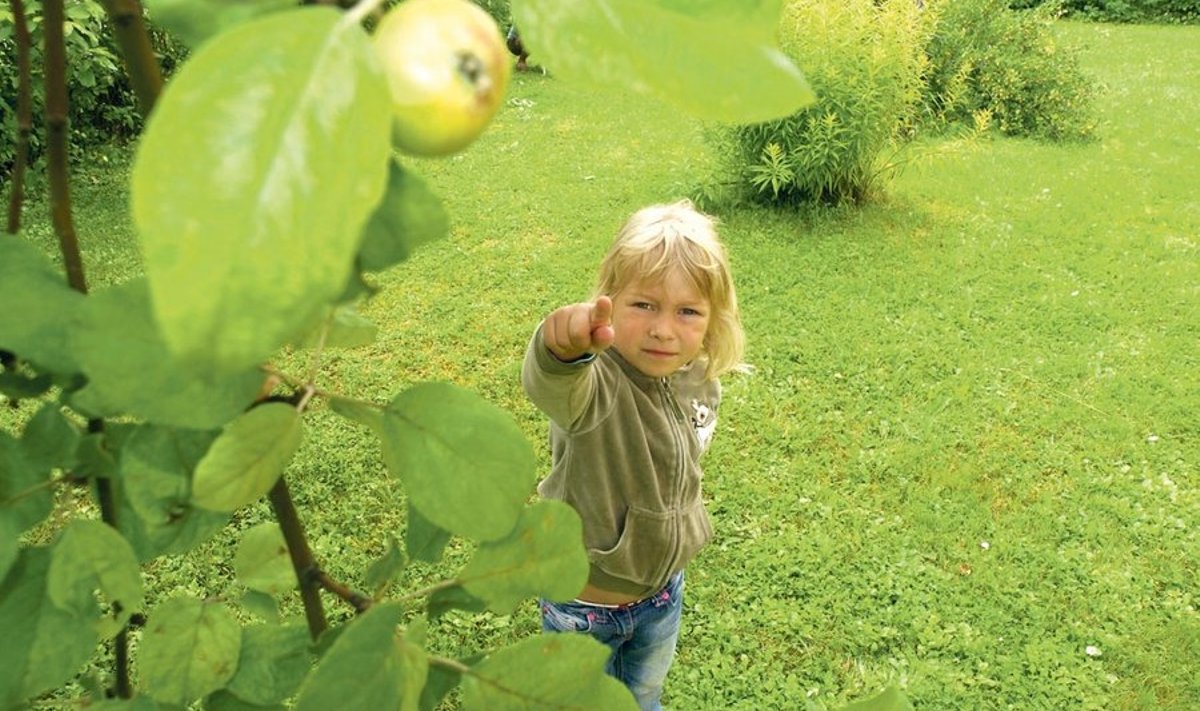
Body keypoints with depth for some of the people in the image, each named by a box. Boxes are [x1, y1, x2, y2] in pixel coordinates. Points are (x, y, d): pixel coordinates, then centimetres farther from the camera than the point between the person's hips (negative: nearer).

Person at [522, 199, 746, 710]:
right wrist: (563, 346, -81)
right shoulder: (593, 383, -33)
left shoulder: (700, 381, -13)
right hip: (583, 605, -4)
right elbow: (548, 383, -59)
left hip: (664, 588, 5)